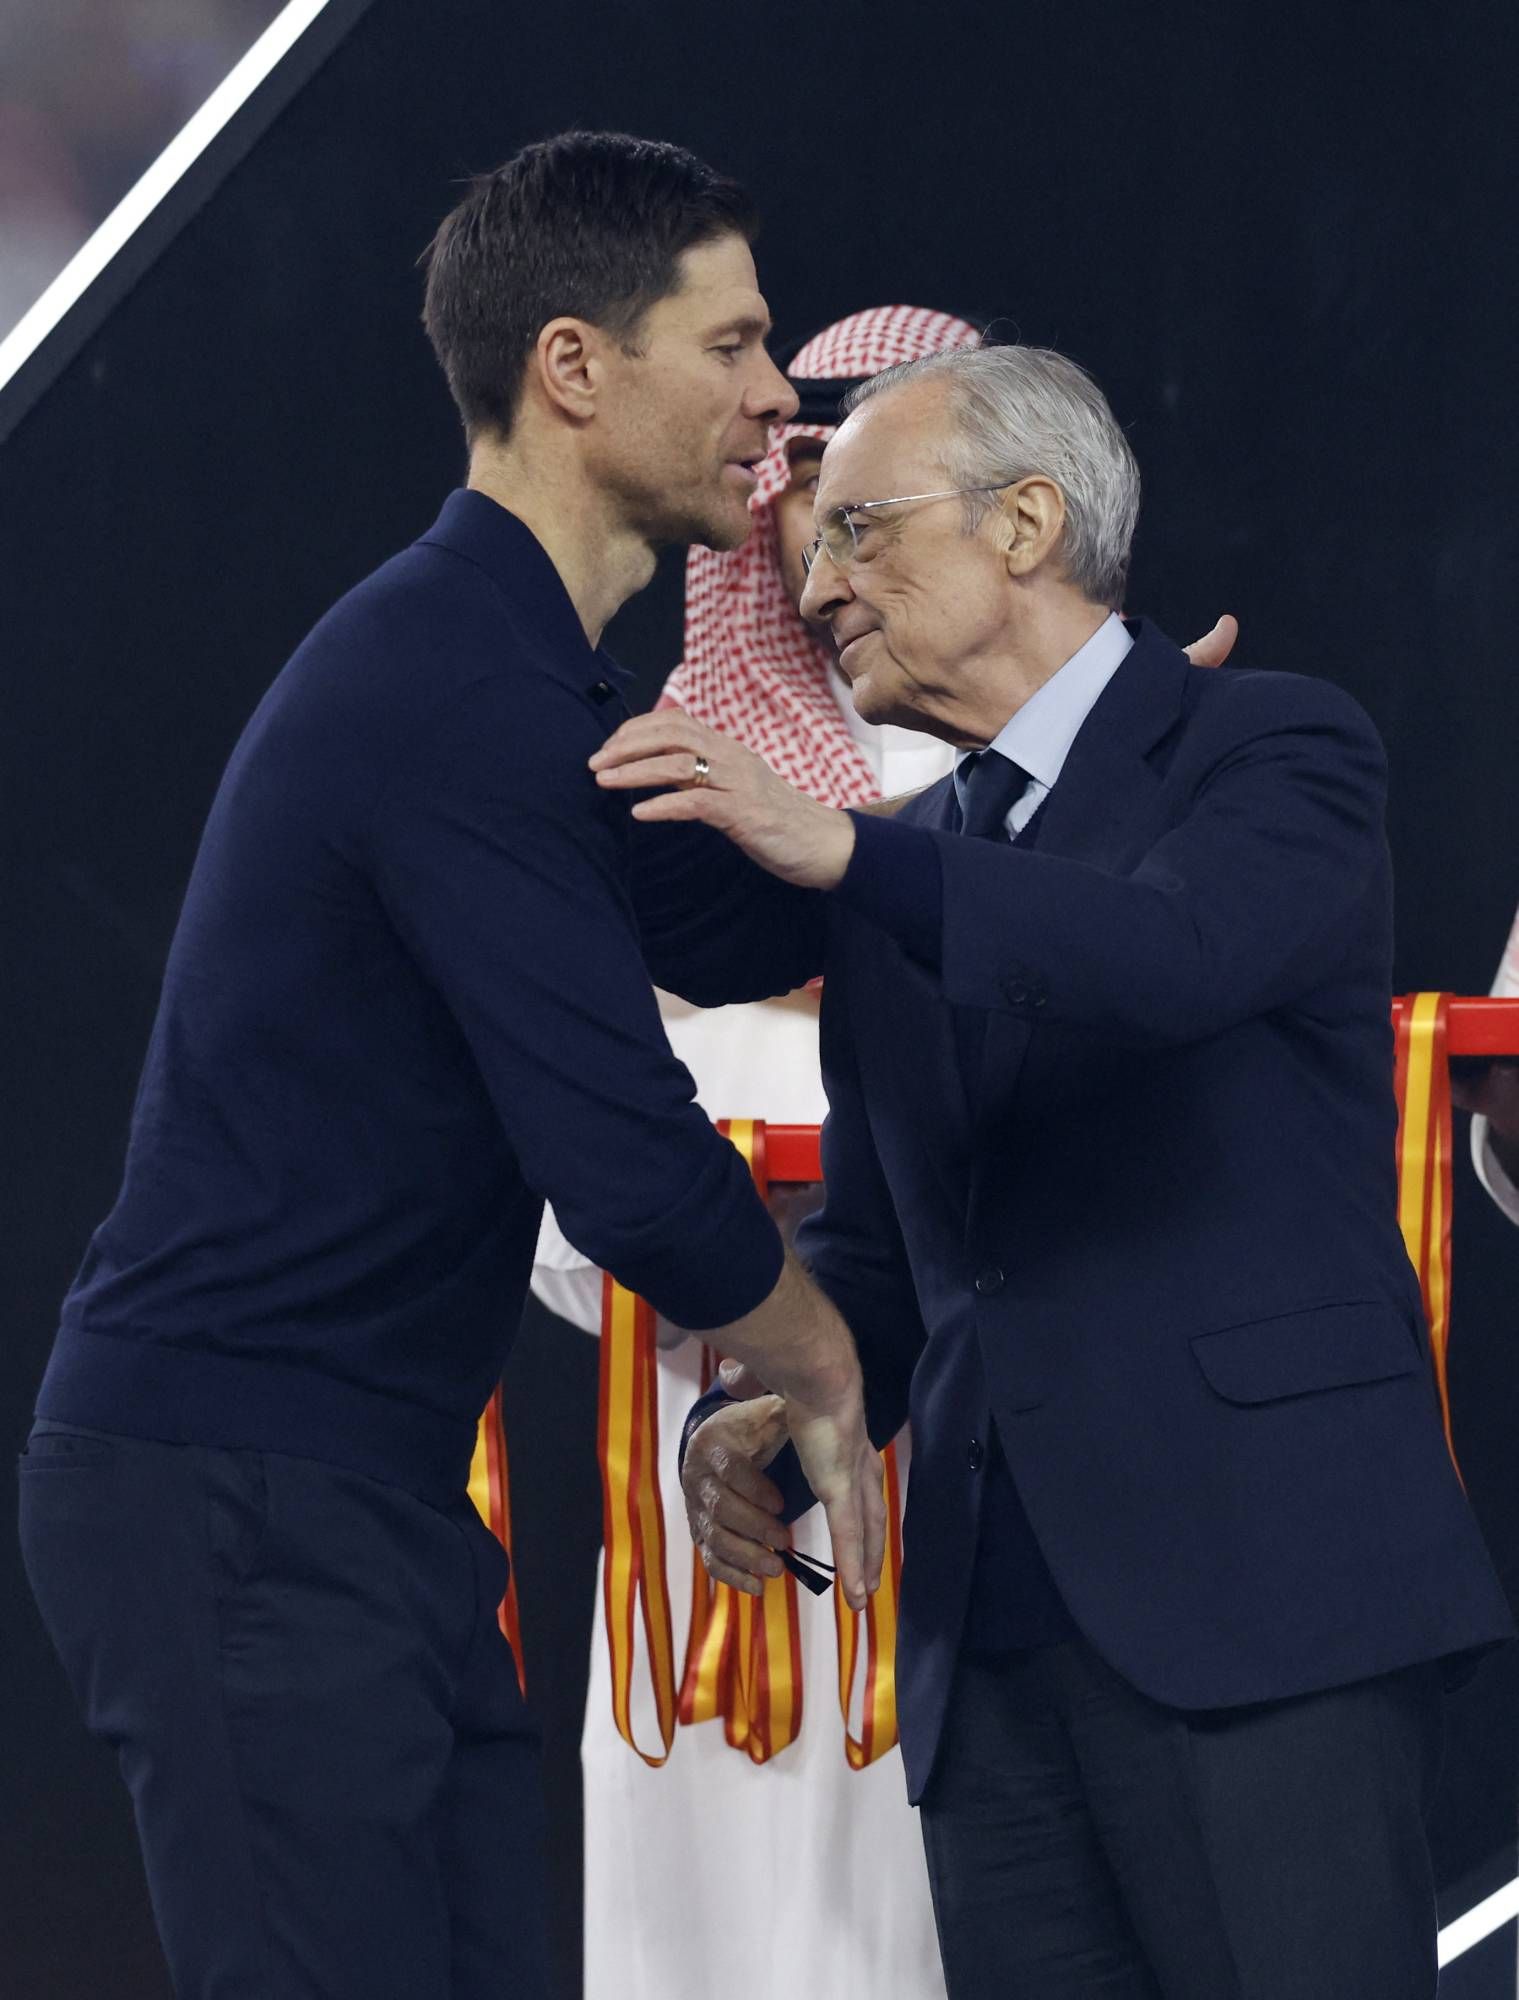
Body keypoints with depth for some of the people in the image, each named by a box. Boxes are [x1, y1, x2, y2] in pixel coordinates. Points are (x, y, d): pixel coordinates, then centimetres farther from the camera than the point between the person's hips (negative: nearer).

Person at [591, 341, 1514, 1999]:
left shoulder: (1277, 753, 1)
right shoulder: (908, 872, 21)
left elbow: (1179, 956, -21)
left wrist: (839, 856, -29)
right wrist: (750, 1424, 2)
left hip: (1258, 1610, -6)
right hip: (997, 1641, 6)